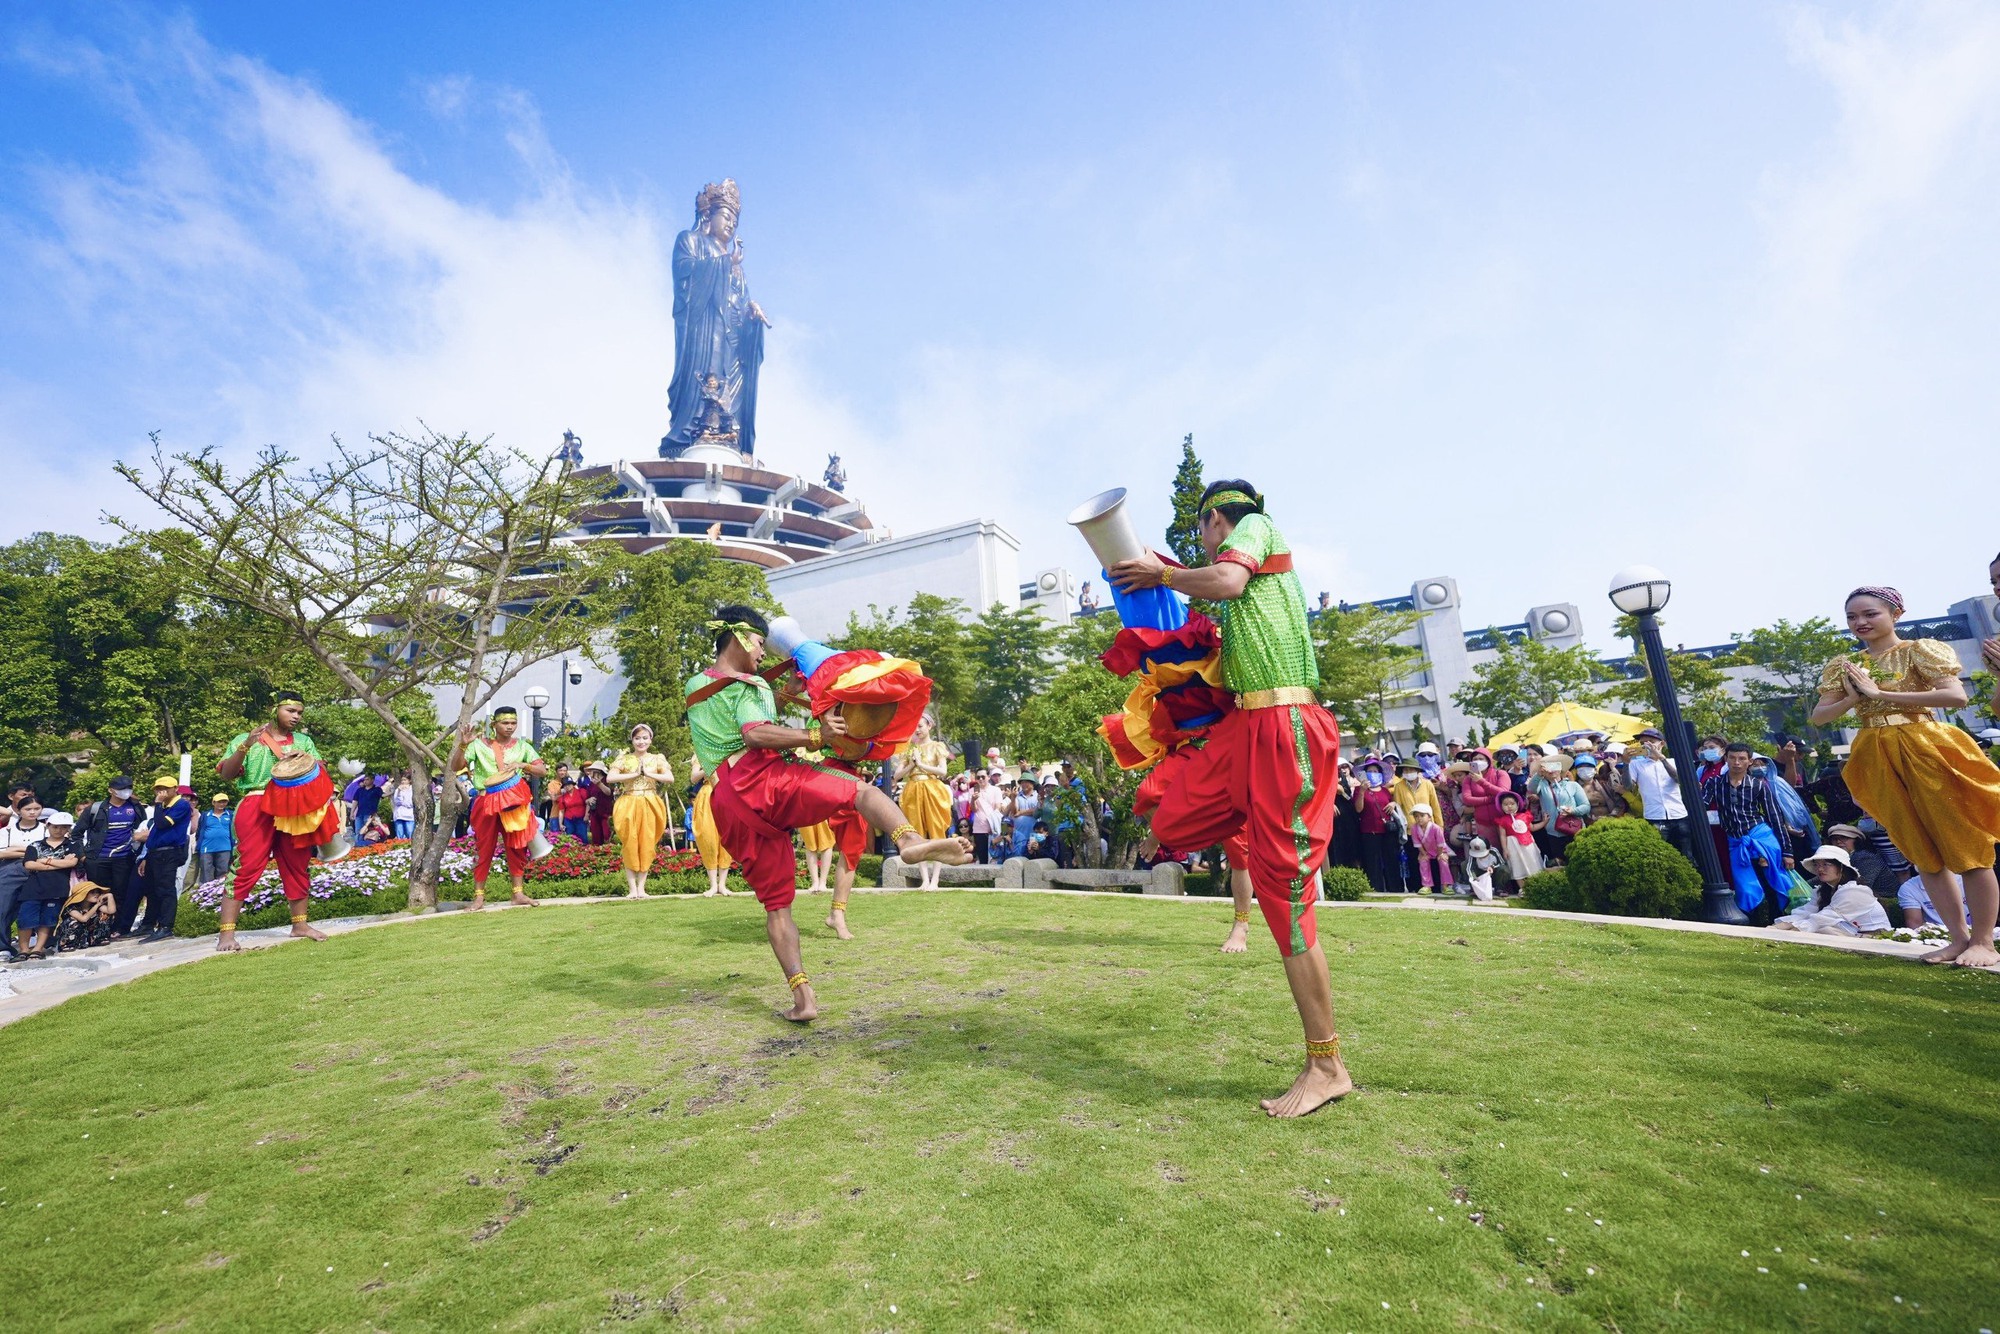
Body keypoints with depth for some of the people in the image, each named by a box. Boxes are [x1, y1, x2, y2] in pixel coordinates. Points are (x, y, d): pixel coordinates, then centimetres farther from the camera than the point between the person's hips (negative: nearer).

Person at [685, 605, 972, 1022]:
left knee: (775, 900, 10)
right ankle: (908, 840, -48)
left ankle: (802, 995, 2)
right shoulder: (742, 686, 7)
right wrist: (815, 735, -18)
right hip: (760, 779, -7)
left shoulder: (694, 688, 29)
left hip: (727, 806, 7)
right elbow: (755, 735, -12)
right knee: (862, 790, -16)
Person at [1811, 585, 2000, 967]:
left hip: (1925, 749, -4)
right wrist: (1853, 698, -9)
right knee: (1923, 853, 10)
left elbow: (1956, 696, -17)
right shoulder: (1844, 667, 10)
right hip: (1878, 760, 5)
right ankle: (1958, 938, 18)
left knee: (1965, 846, 1)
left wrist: (1881, 693, -17)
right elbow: (1818, 717, 8)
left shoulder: (1920, 650, -2)